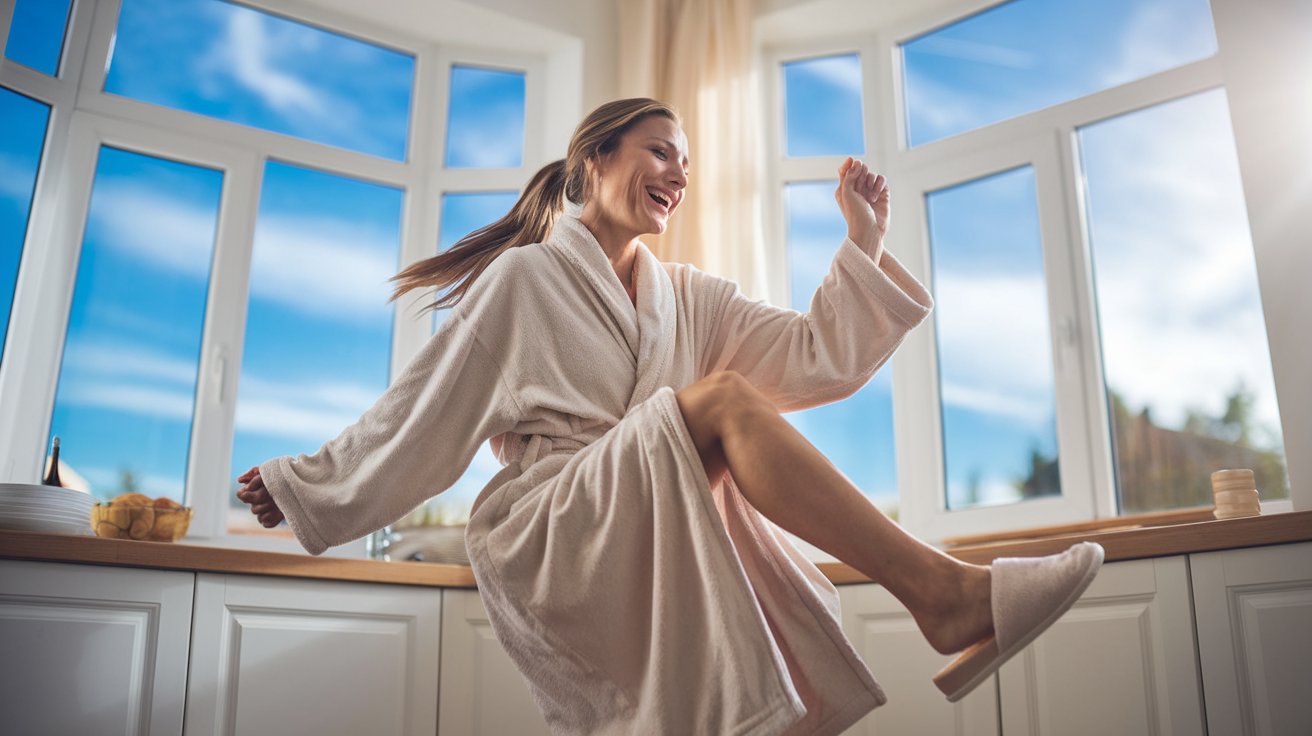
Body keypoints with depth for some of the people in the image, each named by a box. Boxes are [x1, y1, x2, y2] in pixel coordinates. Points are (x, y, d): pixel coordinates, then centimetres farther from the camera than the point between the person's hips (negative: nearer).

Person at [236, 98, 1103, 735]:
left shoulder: (692, 301, 20)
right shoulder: (524, 280, 6)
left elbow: (821, 356, 11)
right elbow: (427, 410, 11)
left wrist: (865, 243, 3)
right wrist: (308, 482, 14)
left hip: (677, 543, 6)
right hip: (553, 537, -5)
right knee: (724, 398, -29)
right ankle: (944, 593, -34)